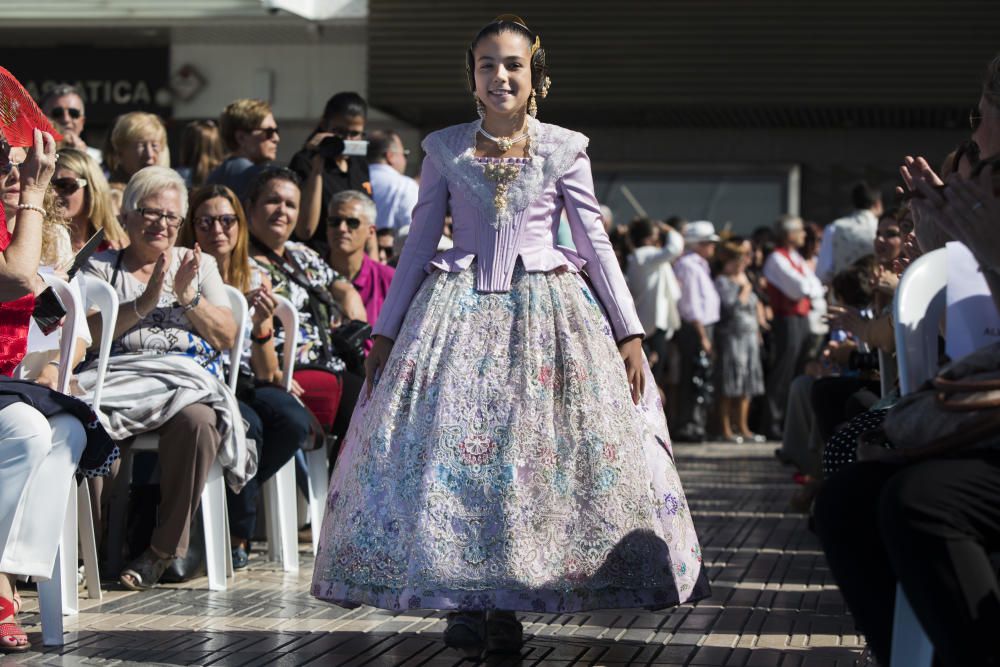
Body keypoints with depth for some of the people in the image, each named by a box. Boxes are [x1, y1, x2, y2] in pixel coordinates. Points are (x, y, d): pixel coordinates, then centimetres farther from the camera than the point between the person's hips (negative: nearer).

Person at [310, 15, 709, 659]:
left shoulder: (564, 149, 3)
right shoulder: (445, 149, 7)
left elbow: (597, 242, 4)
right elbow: (418, 243, 11)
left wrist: (630, 333, -1)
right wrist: (386, 332, 8)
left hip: (546, 312, -1)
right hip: (458, 313, 1)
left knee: (536, 454, -7)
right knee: (448, 451, -8)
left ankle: (508, 602, 1)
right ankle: (464, 600, 1)